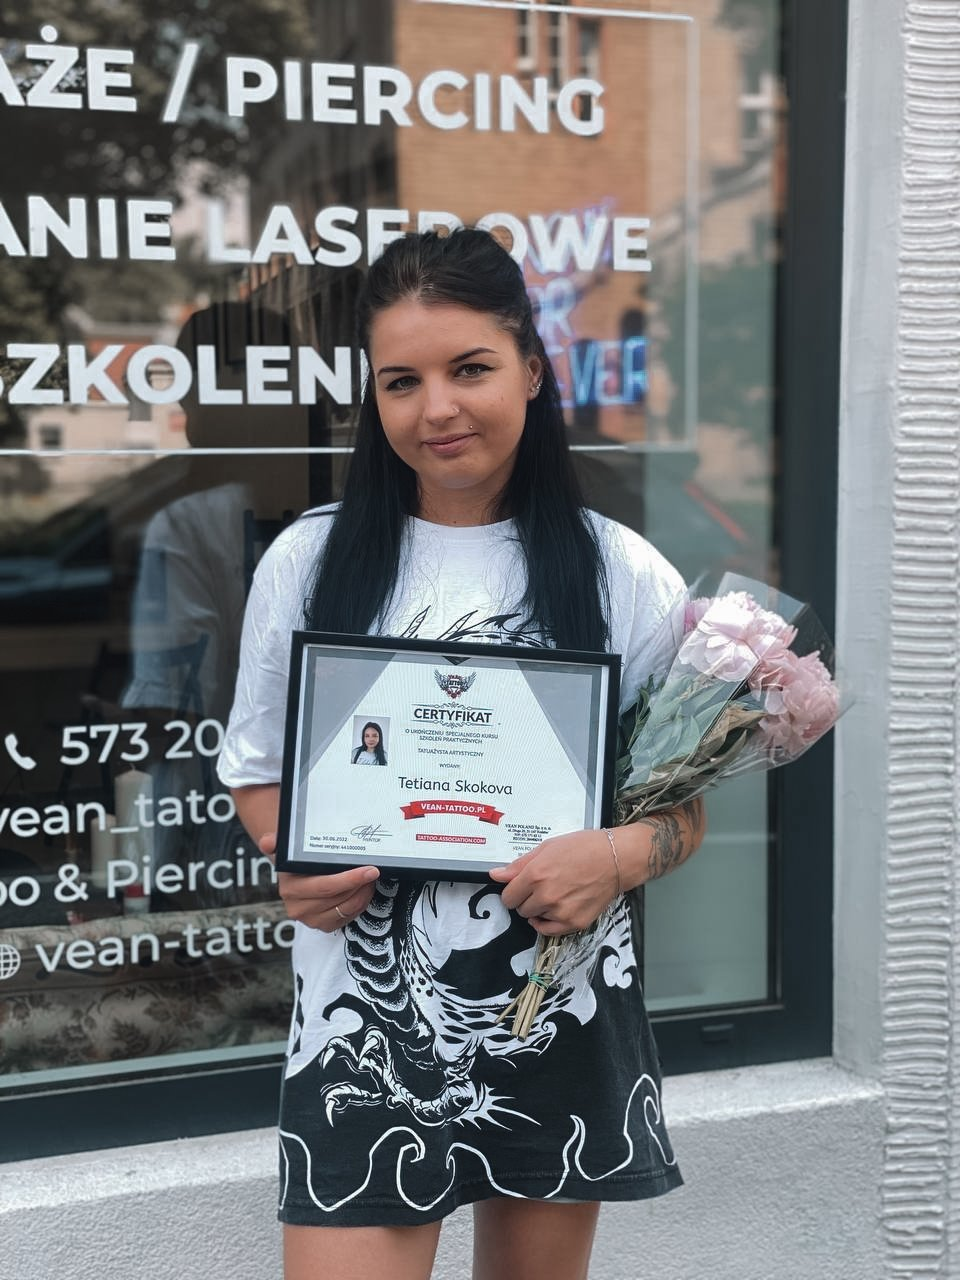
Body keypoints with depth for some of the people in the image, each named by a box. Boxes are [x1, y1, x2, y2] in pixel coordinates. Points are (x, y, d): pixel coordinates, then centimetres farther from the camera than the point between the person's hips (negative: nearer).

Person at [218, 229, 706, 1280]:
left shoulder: (624, 576, -3)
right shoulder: (309, 562, -2)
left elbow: (685, 806, 3)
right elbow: (255, 766, 8)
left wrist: (624, 854, -19)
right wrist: (297, 865, -13)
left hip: (564, 1012, 1)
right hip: (366, 1020, -1)